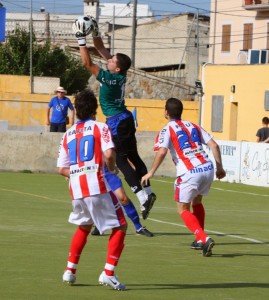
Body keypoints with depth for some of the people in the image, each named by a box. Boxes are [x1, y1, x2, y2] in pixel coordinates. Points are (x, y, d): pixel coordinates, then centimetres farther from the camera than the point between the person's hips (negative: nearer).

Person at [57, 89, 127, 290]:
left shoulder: (68, 134, 16)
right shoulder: (100, 128, 1)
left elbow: (62, 169, 14)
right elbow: (109, 153, -15)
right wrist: (112, 168, 3)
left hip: (76, 190, 6)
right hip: (98, 187, -6)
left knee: (84, 227, 29)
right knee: (120, 227, 4)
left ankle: (70, 271, 27)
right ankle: (108, 273, -8)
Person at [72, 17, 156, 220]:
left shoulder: (109, 78, -21)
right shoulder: (120, 75, 0)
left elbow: (87, 63, -22)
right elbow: (102, 50, 10)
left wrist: (81, 40, -21)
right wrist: (95, 33, 6)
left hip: (117, 122, -9)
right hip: (125, 119, 9)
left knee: (121, 159, -6)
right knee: (133, 156, 12)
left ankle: (141, 195, -13)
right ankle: (148, 191, 12)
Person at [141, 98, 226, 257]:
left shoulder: (167, 130, 3)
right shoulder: (193, 126, 18)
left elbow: (162, 152, -14)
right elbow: (214, 145, 12)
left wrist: (151, 172, -6)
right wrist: (219, 167, 19)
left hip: (189, 172, -6)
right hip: (207, 168, 6)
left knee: (183, 209, 7)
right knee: (197, 202, 29)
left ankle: (204, 239, -13)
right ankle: (200, 240, 31)